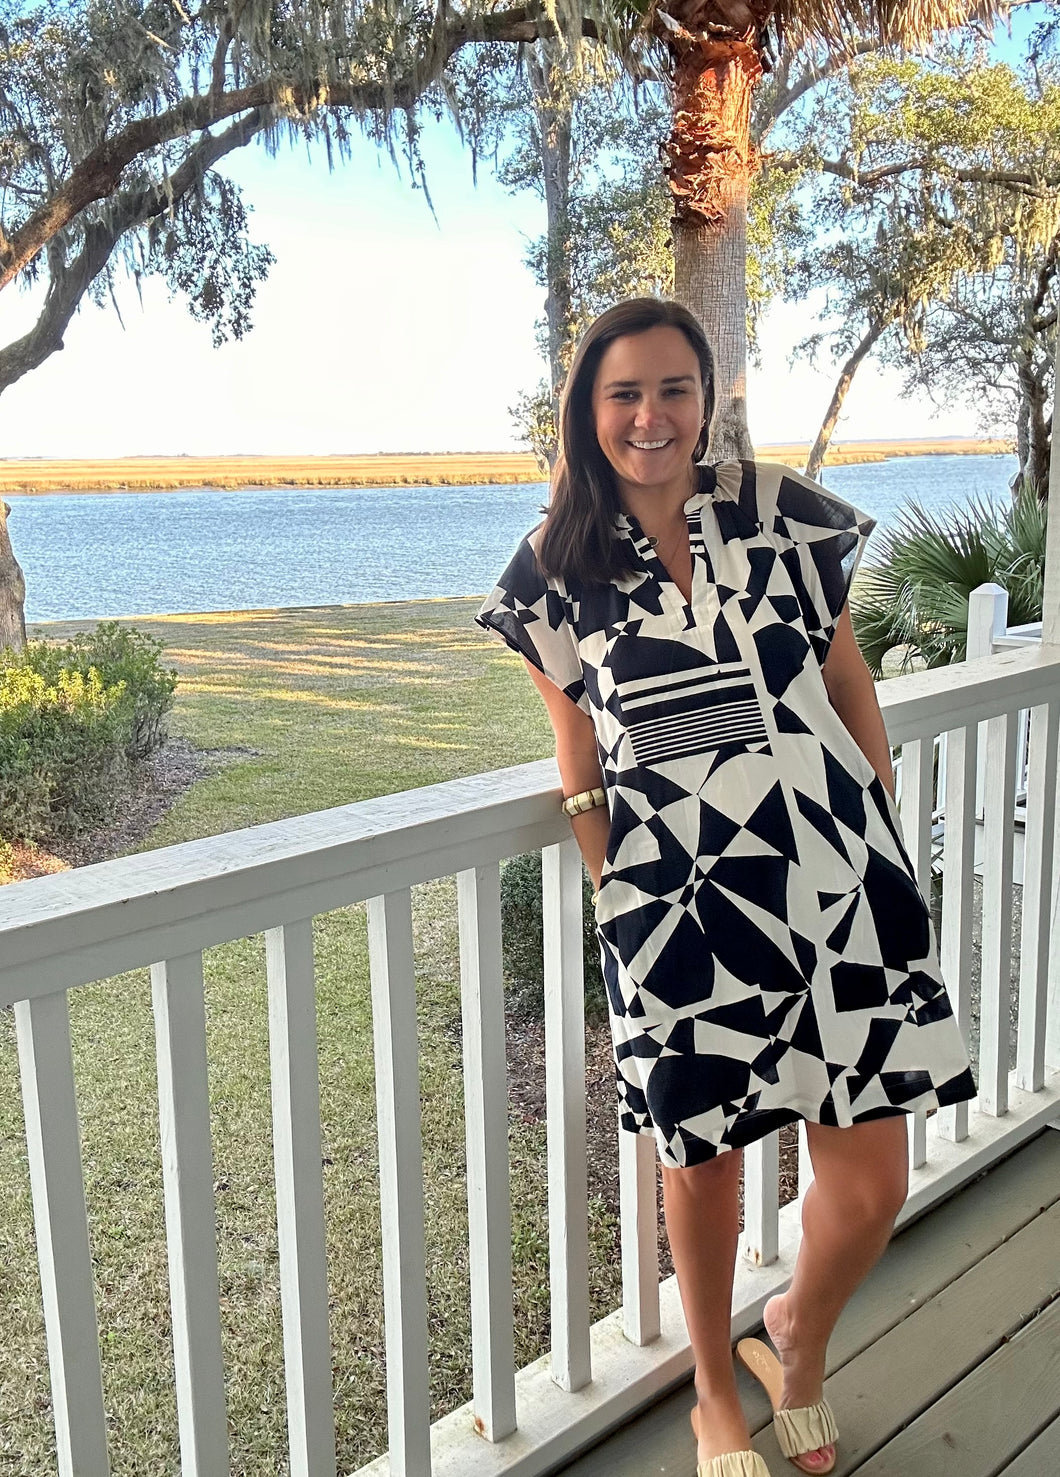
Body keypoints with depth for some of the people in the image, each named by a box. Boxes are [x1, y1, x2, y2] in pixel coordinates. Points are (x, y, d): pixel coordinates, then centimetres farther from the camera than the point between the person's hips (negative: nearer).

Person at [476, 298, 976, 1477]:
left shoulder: (778, 509, 2)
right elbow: (577, 747, 6)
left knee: (870, 1186, 5)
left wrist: (885, 834, 6)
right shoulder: (557, 566, 1)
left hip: (837, 876, 1)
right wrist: (616, 896, 2)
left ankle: (798, 1333, 41)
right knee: (701, 1157, 13)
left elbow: (847, 677, 8)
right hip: (679, 902, -1)